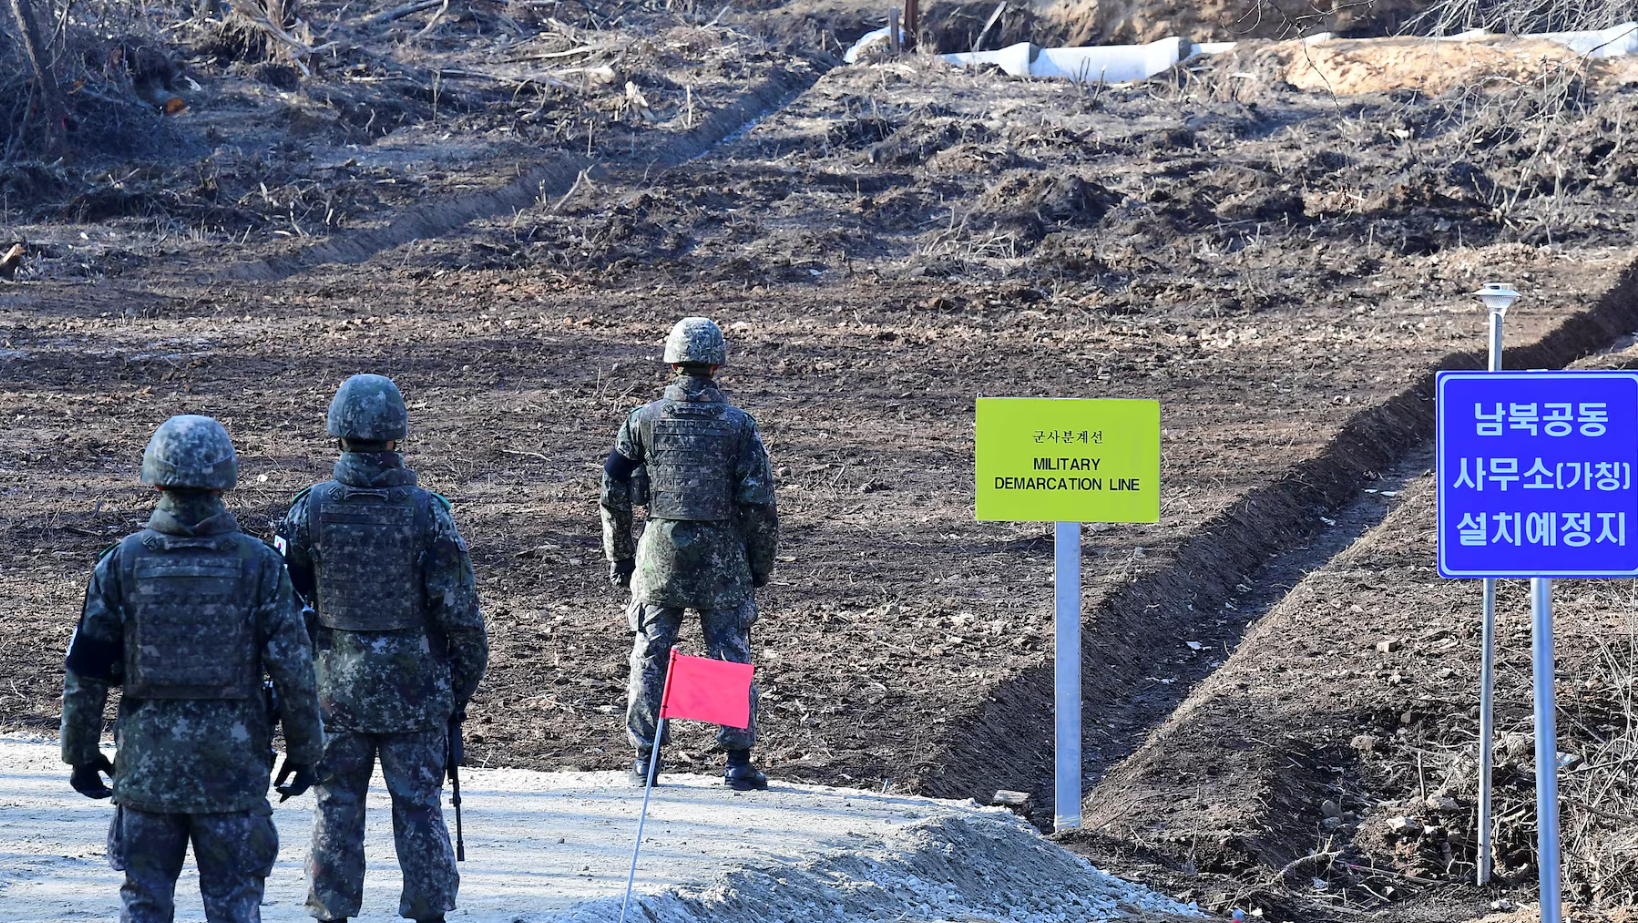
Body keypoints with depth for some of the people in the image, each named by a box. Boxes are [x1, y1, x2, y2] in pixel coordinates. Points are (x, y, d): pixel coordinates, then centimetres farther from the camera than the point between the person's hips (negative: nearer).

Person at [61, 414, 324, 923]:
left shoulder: (122, 563, -4)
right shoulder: (258, 564, -6)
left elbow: (85, 671, 0)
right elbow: (293, 670, -5)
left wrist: (80, 754, 11)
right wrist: (304, 751, 7)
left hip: (146, 763, 1)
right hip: (233, 764, -1)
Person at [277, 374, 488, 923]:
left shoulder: (312, 509, -6)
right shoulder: (427, 513, -10)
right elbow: (461, 616, -8)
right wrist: (461, 692, 3)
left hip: (334, 690, 1)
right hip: (415, 688, -1)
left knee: (337, 810, 10)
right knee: (419, 809, 8)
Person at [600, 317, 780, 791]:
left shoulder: (643, 421, -1)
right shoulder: (738, 424, -5)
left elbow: (613, 495, 2)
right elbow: (759, 503, -5)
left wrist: (618, 556, 12)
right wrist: (761, 564, 6)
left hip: (660, 555, 1)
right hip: (722, 556, -1)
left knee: (650, 656, 10)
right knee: (731, 657, 7)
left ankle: (644, 760, 12)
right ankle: (738, 761, 6)